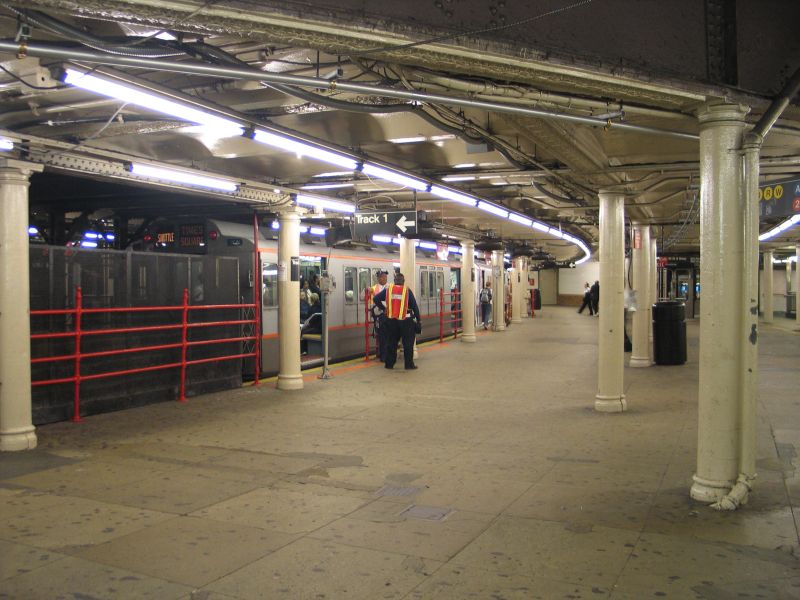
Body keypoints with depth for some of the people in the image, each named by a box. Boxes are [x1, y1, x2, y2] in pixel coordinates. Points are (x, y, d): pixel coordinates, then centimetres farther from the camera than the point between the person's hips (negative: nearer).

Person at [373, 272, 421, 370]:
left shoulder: (388, 289, 1)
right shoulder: (407, 290, -5)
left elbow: (376, 299, -2)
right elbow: (414, 306, -3)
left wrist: (383, 308, 8)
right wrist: (419, 319, 5)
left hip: (391, 320, 3)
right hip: (405, 320, -3)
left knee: (391, 342, 13)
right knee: (408, 343, 7)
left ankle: (389, 363, 17)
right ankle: (409, 364, 8)